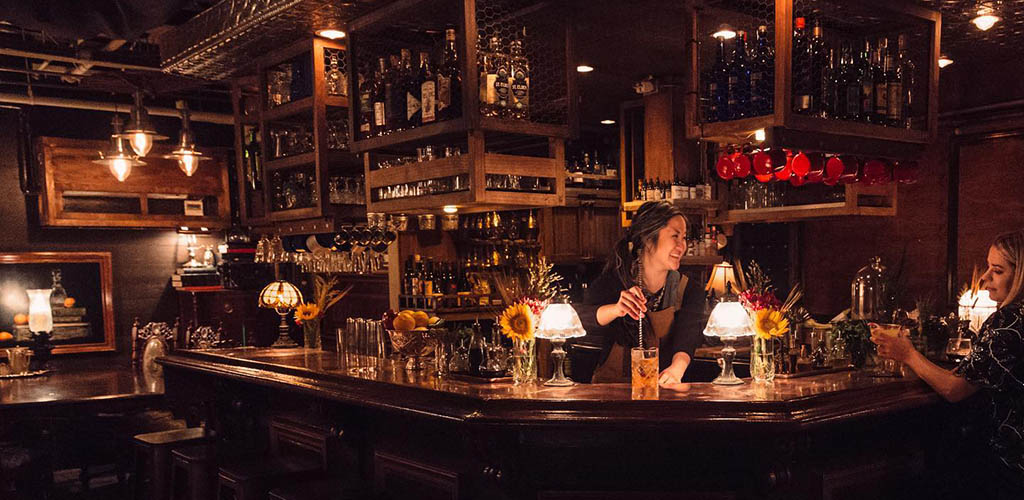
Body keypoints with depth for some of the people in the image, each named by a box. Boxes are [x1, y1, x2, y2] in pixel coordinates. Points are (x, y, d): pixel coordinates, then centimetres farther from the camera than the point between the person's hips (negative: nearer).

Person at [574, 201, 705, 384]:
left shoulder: (689, 292, 2)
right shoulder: (613, 281, -3)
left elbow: (687, 337, -15)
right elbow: (577, 320, -19)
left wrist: (676, 369, -38)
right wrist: (615, 310, -40)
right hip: (610, 384, -2)